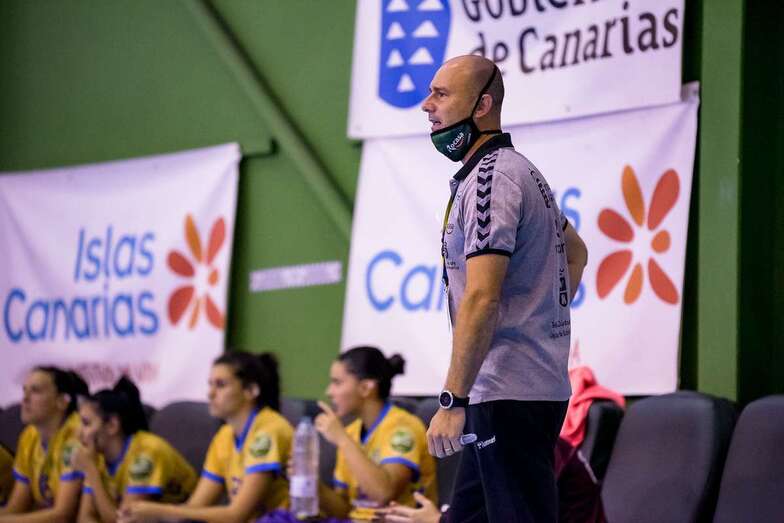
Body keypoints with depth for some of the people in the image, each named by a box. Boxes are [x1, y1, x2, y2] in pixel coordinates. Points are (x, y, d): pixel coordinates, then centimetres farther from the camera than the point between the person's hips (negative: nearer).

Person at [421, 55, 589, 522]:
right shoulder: (518, 169, 18)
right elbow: (576, 252, 35)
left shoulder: (489, 178, -14)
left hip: (509, 394, -11)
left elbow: (481, 299, -23)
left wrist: (453, 401, -21)